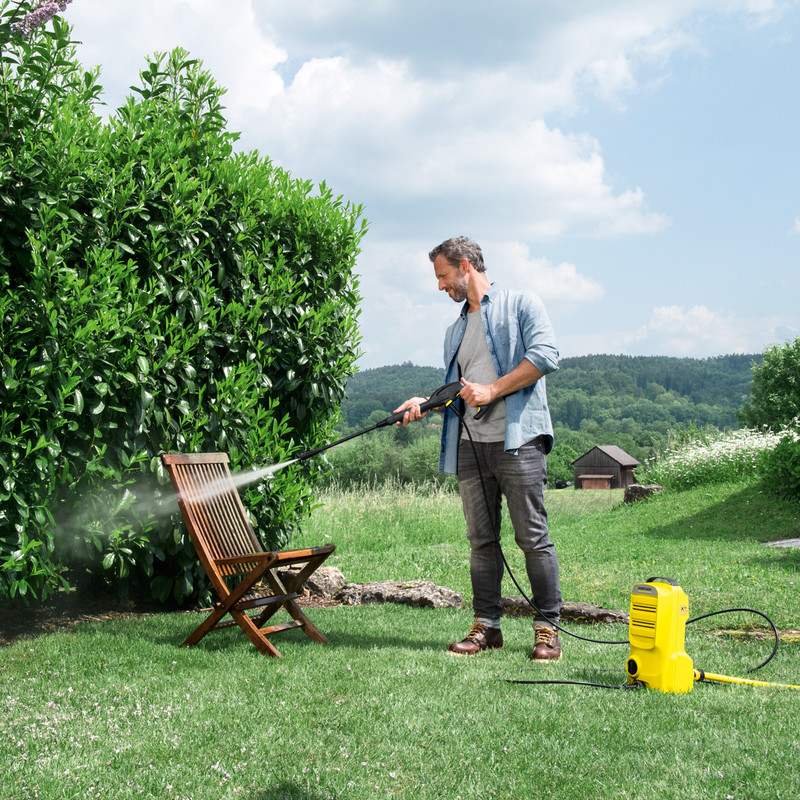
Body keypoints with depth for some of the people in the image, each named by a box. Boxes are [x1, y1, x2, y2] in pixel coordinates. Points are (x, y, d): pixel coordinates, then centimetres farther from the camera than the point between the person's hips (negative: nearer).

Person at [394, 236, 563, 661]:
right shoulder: (455, 331, 26)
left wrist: (491, 391, -12)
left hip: (518, 438, -6)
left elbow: (545, 355, -9)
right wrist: (425, 403, 7)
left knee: (533, 537, -6)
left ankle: (547, 628, 0)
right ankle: (486, 625, 13)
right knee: (481, 540, 7)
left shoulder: (520, 303, 5)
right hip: (469, 445, 7)